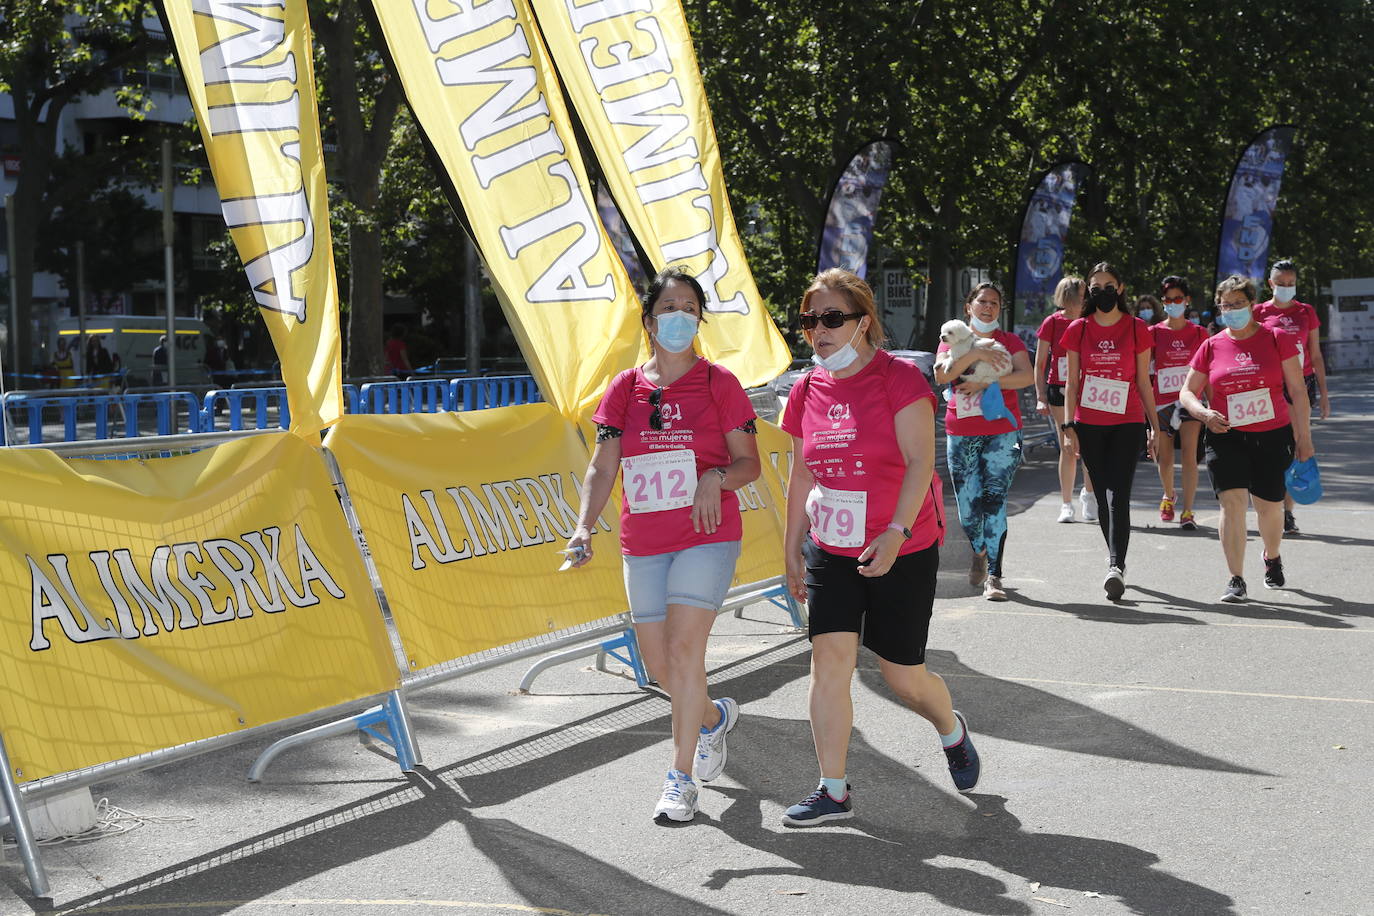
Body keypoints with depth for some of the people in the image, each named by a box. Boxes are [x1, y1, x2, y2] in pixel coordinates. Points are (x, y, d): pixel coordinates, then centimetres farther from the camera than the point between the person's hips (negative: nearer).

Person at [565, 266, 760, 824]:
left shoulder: (718, 383, -1)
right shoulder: (625, 389, 7)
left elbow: (750, 464, 1)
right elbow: (602, 468, 3)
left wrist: (716, 477, -20)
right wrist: (584, 526, -11)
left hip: (707, 536, -4)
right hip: (642, 544, 4)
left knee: (684, 651, -14)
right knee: (659, 663, 9)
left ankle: (681, 778, -3)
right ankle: (715, 717, 41)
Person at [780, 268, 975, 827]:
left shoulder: (899, 379, -11)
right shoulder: (808, 391, 5)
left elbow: (920, 462, -17)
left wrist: (896, 532, -28)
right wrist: (792, 549, 14)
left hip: (902, 552, -4)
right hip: (830, 552, 4)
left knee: (903, 675, 5)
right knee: (829, 658, -8)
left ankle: (952, 730, 38)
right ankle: (833, 791, -1)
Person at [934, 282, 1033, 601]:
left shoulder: (1009, 341, 9)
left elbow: (1027, 376, -8)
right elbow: (942, 375, -9)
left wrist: (985, 383, -14)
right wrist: (975, 353, -19)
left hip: (1002, 433, -1)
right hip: (960, 435, 2)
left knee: (994, 500, -12)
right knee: (968, 506, 4)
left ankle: (994, 576, -12)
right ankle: (980, 552, 34)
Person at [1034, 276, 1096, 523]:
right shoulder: (1052, 323, 0)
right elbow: (1039, 364, 4)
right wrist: (1041, 397, -2)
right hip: (1059, 390, -1)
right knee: (1067, 448, 3)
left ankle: (1089, 494, 18)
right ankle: (1066, 504, 12)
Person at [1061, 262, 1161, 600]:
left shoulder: (1137, 329, 3)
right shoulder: (1078, 330, 6)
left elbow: (1144, 382, 7)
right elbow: (1072, 382, 8)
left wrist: (1154, 426, 5)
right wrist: (1069, 426, 1)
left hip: (1127, 424, -2)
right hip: (1089, 425, 2)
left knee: (1118, 494, -14)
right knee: (1102, 495, 8)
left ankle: (1116, 566, -20)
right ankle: (1115, 560, 21)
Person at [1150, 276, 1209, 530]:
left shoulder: (1198, 333, 5)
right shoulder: (1154, 333, 2)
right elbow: (1144, 372, 2)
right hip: (1162, 402, 0)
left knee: (1190, 454, -14)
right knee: (1164, 459, 8)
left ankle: (1187, 511, -12)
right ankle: (1169, 496, 38)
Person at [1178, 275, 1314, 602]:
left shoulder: (1276, 338, 0)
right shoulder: (1211, 347, 4)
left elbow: (1297, 390, 2)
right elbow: (1187, 392, 9)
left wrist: (1304, 437, -1)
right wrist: (1205, 413, -12)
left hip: (1273, 436, 0)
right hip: (1227, 437, 0)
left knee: (1269, 505, 8)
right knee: (1232, 501, -13)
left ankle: (1272, 557, 40)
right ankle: (1236, 580, -7)